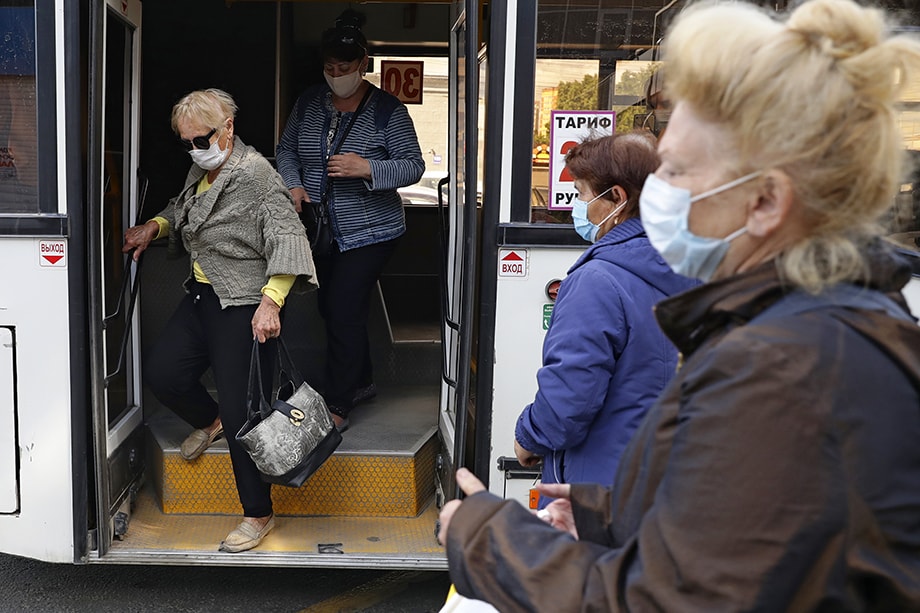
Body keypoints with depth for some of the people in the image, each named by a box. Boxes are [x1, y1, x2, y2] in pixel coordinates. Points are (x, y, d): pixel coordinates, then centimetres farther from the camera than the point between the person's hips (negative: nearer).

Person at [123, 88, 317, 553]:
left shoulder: (254, 174, -16)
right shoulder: (201, 170, 11)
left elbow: (288, 237, -23)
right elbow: (183, 209, 32)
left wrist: (271, 300, -32)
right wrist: (154, 227, 12)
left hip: (245, 305, -9)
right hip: (201, 296, 9)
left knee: (241, 413, -6)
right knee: (160, 371, 4)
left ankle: (258, 515, 9)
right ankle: (209, 422, 35)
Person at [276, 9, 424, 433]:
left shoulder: (387, 111, -10)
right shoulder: (309, 103, 4)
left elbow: (413, 167, -10)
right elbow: (286, 150, 12)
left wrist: (367, 168, -25)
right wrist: (293, 185, -6)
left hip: (369, 231, -6)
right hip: (321, 231, 6)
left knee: (344, 313, -9)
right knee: (330, 310, 16)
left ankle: (337, 408, 3)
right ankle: (362, 382, 36)